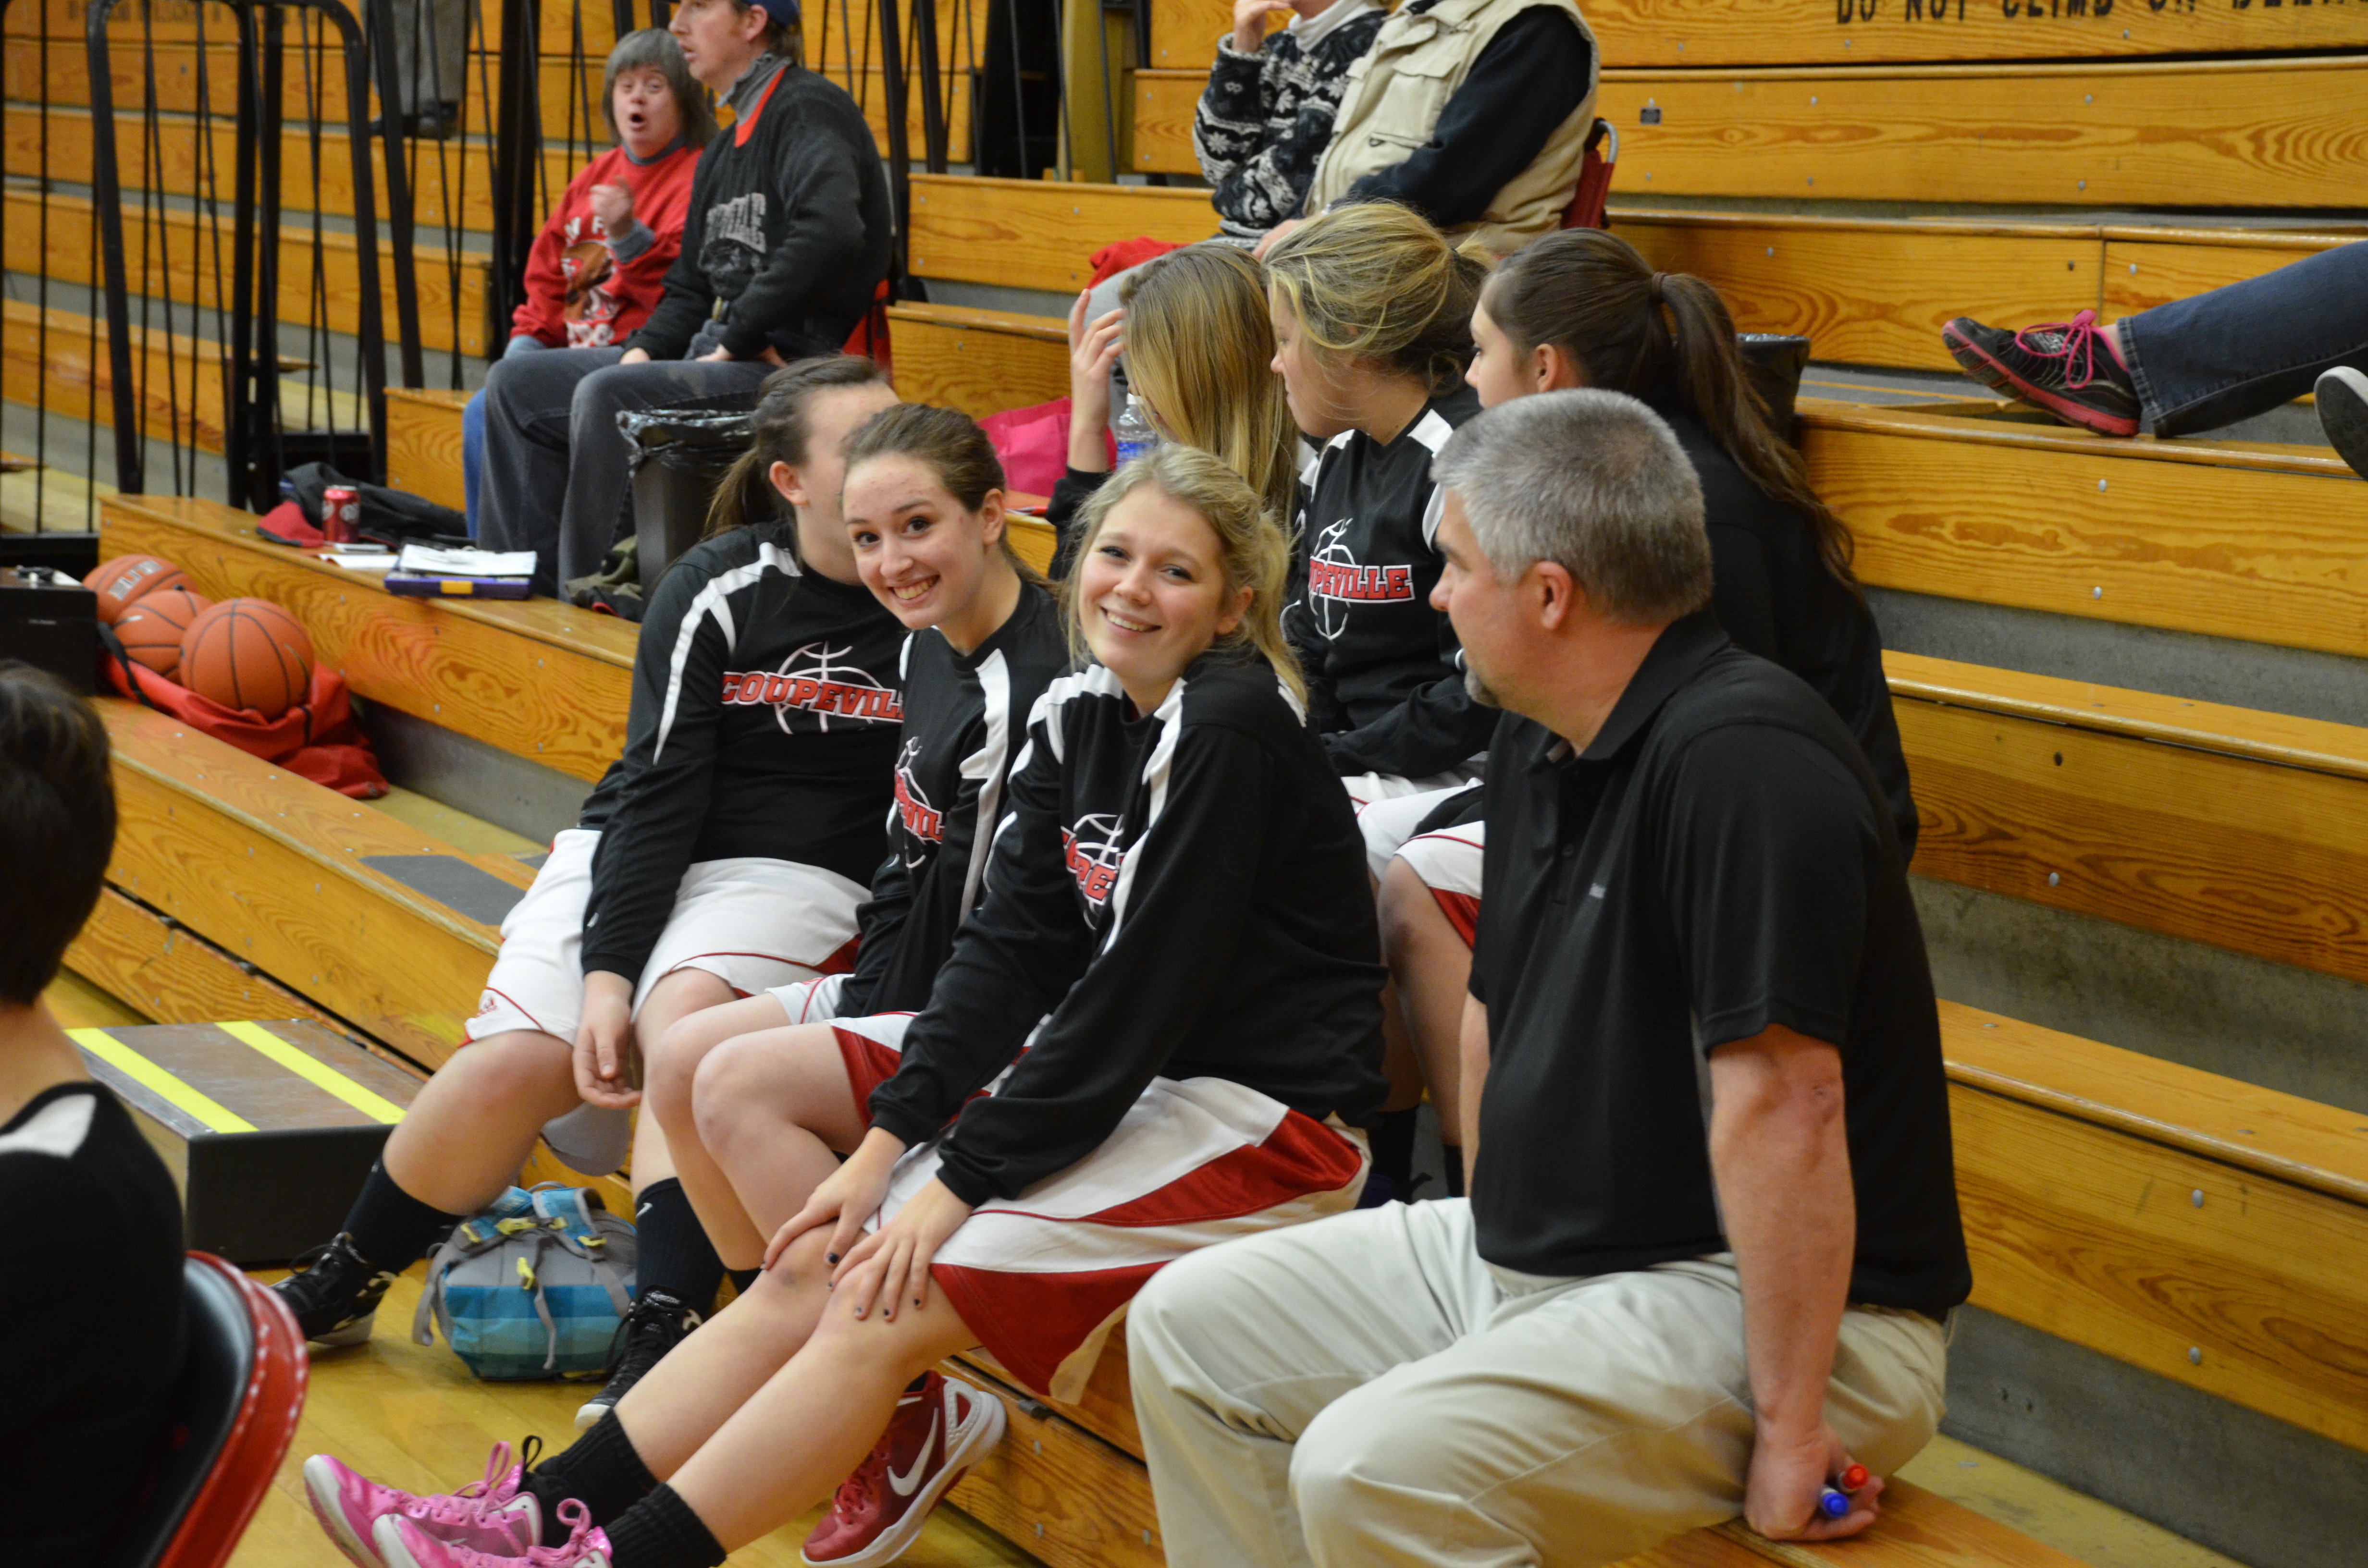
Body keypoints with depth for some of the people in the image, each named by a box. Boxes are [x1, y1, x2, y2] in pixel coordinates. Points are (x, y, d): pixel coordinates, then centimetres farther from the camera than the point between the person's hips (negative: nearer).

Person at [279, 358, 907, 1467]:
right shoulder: (719, 590, -6)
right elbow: (660, 786, -10)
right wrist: (607, 971, -19)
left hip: (797, 874, -1)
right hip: (639, 859, 1)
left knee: (689, 1009, -33)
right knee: (517, 1060, -17)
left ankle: (663, 1334, -40)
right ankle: (338, 1289, 6)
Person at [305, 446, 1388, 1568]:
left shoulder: (1231, 733, -18)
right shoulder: (1080, 714, 7)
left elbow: (1141, 996, -21)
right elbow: (1013, 942, 4)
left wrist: (959, 1181, -19)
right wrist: (886, 1142, -7)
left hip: (1259, 1113, -8)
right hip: (1104, 1060, 8)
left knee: (881, 1309, -18)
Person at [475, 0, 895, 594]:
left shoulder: (809, 111, -9)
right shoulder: (724, 151, 22)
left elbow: (830, 233, -27)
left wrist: (738, 339, -21)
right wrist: (643, 350, 3)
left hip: (789, 362, -10)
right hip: (716, 353, 10)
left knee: (605, 395, -30)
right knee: (518, 387, 5)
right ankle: (527, 587, 3)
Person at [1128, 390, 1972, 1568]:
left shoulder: (1742, 762, -23)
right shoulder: (1536, 747, 10)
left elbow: (1785, 1104, -28)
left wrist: (1789, 1430, -28)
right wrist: (1489, 1236, 14)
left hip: (1747, 1296, -10)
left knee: (1373, 1469, -30)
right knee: (1190, 1328, 10)